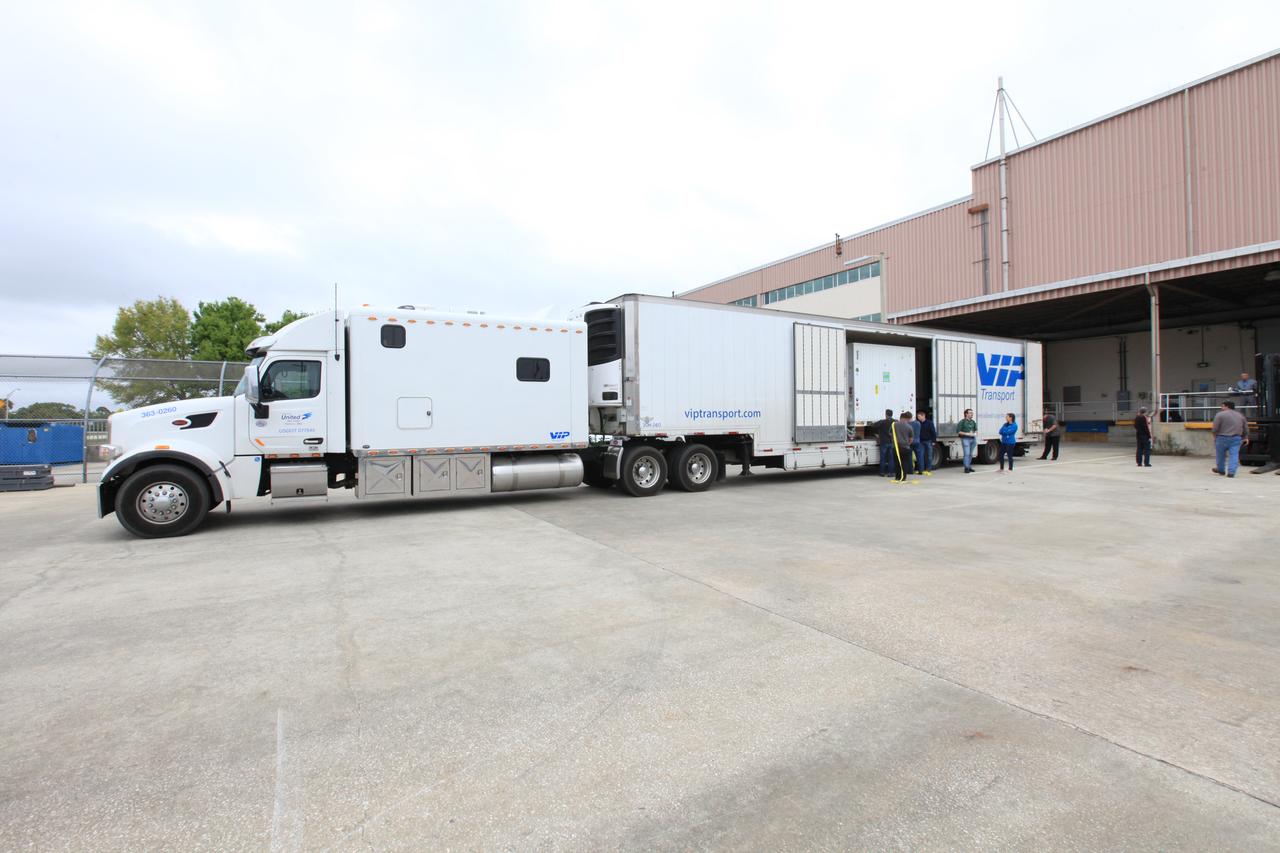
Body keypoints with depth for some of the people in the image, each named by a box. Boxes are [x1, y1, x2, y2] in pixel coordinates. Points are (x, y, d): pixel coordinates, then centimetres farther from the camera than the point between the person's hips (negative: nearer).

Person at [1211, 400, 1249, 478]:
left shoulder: (1220, 415, -7)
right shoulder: (1240, 415, 14)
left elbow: (1215, 428, -12)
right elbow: (1246, 428, 17)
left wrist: (1215, 436, 3)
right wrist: (1245, 437, 29)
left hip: (1223, 438, -4)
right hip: (1236, 438, 4)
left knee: (1221, 454, 11)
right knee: (1234, 455, 1)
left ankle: (1221, 470, 26)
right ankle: (1231, 472, -8)